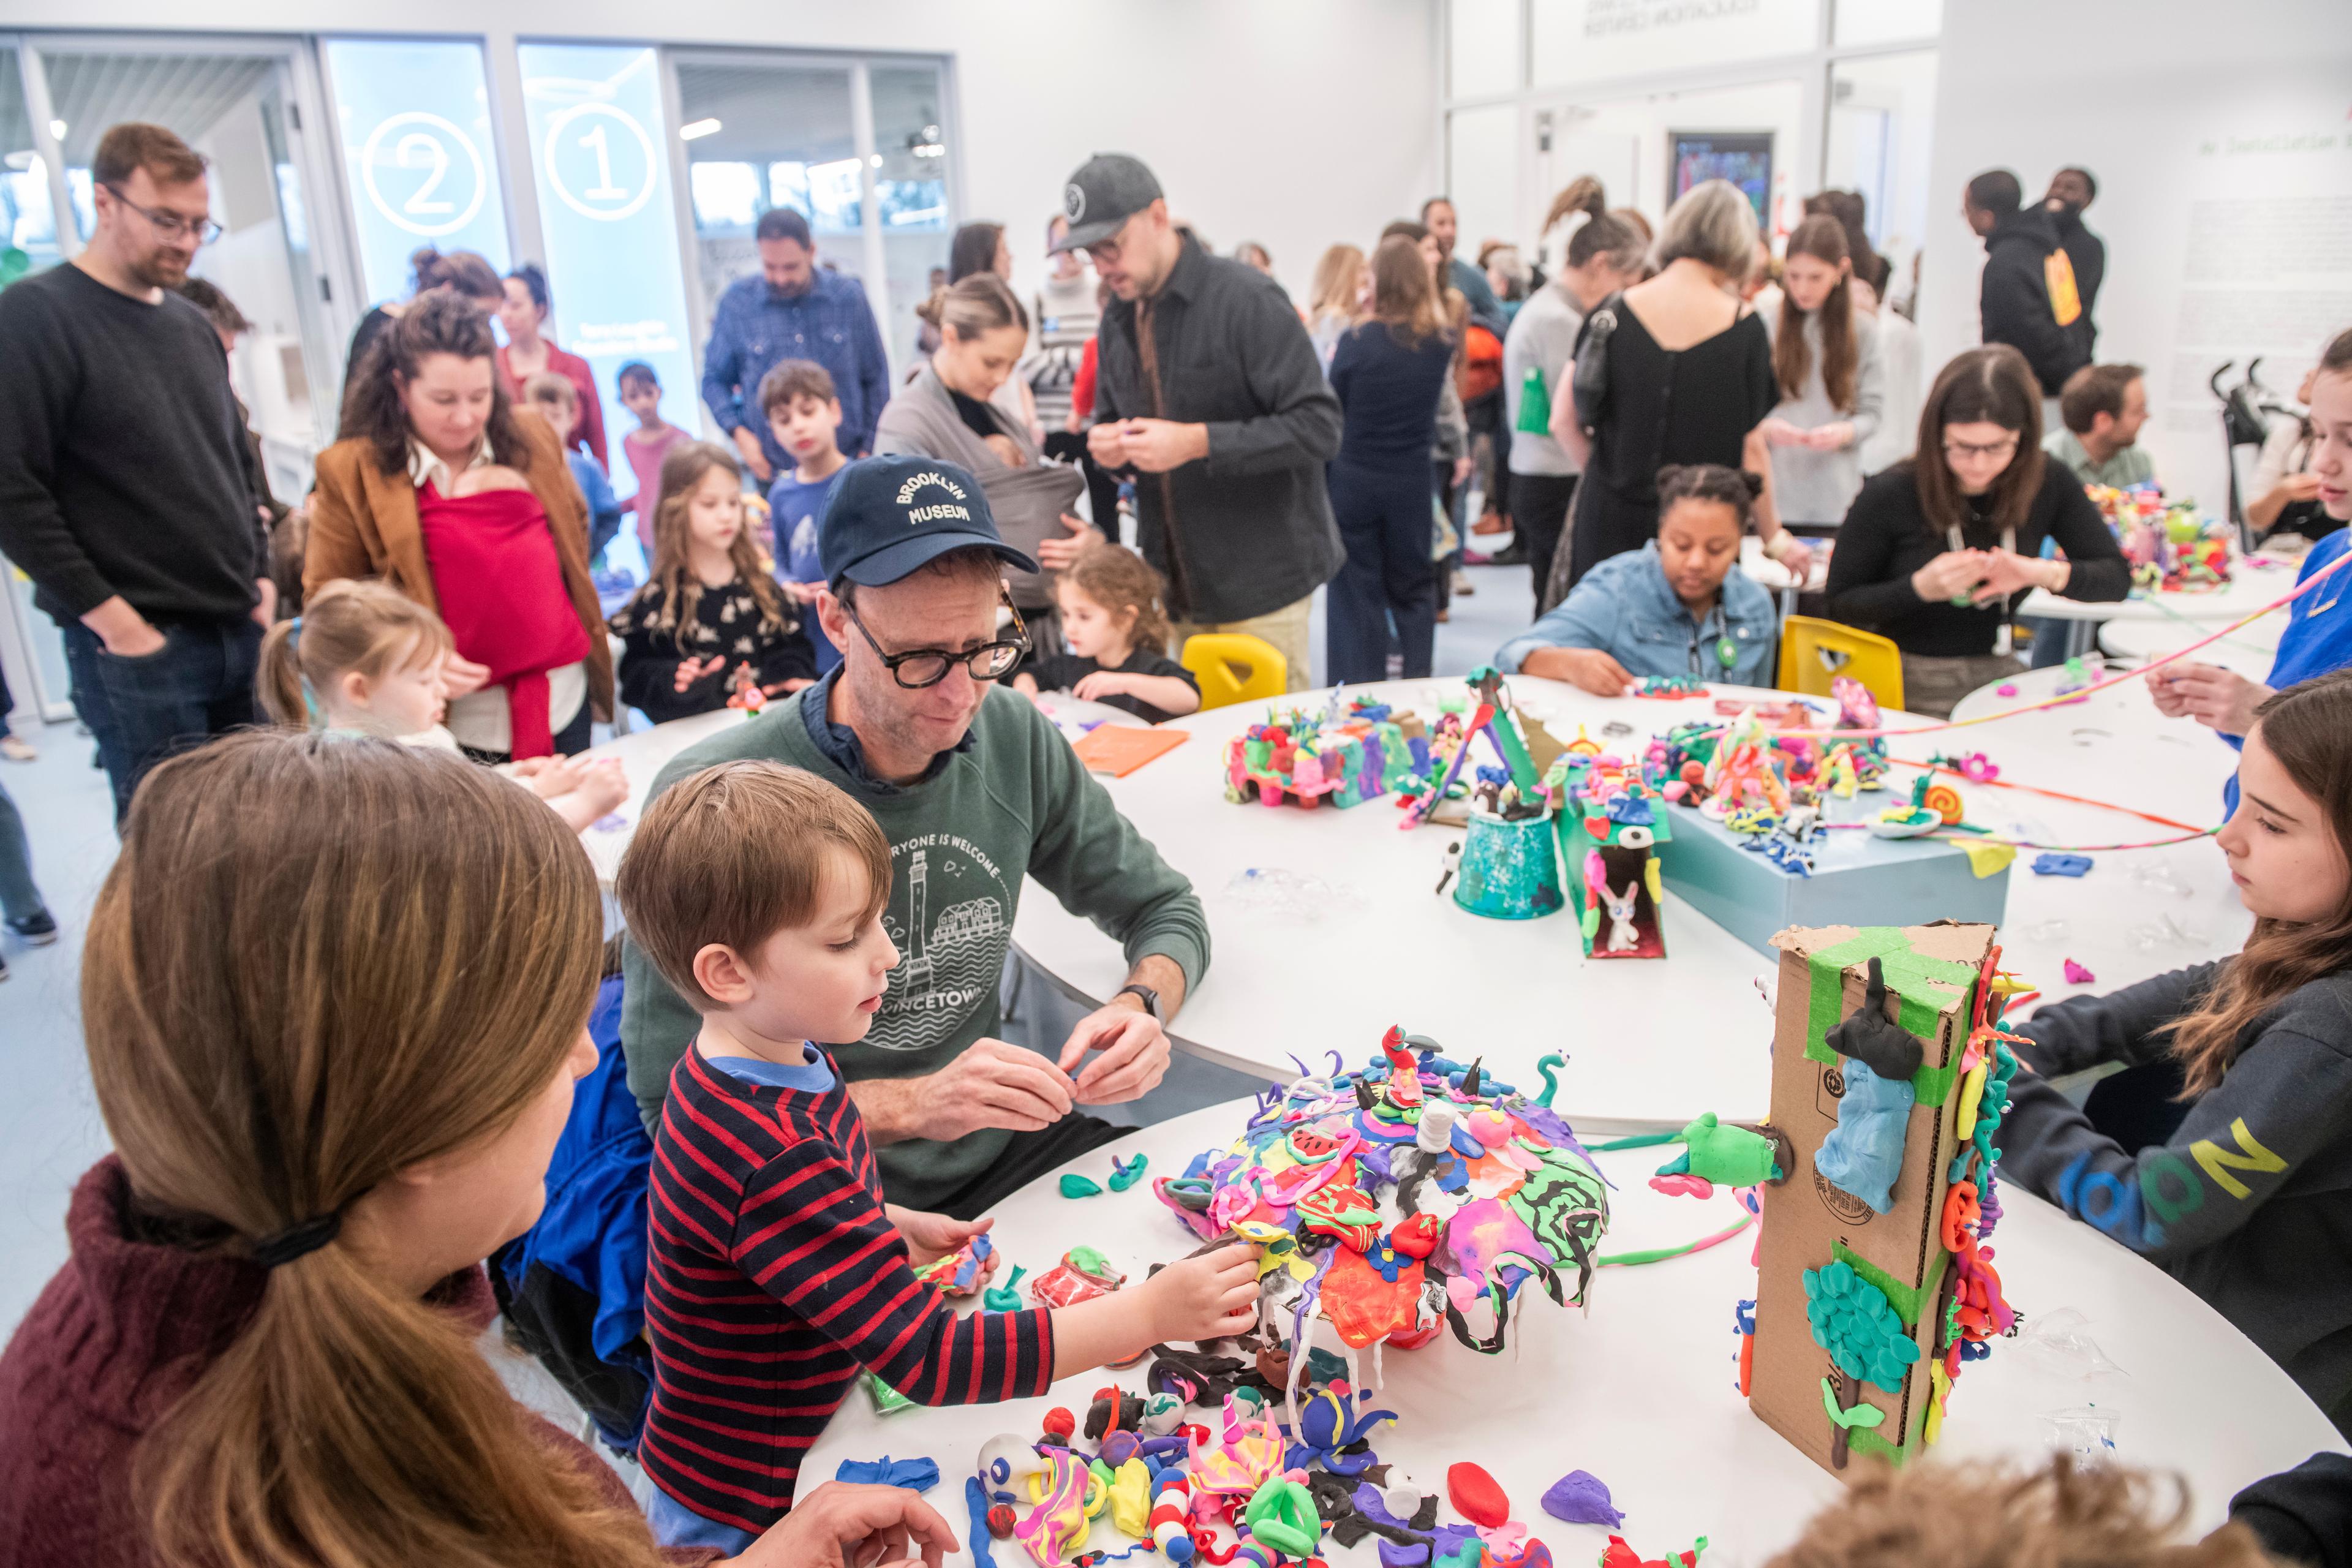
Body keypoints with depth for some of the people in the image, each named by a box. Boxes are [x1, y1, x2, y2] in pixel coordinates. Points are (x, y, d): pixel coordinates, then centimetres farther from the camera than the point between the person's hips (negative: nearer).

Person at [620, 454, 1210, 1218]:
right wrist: (910, 1106, -28)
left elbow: (1168, 911, 10)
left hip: (1000, 1152, 5)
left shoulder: (1015, 738, -2)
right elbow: (674, 1107, -18)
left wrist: (1141, 1006, -12)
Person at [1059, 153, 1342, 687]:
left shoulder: (1245, 298, -12)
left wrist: (1198, 442, -25)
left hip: (1259, 584, -6)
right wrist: (1105, 444, -1)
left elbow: (1318, 425, -18)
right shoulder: (1119, 319, 11)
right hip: (1172, 586, 6)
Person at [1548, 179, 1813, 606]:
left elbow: (1565, 420, 2)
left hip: (1608, 522, 2)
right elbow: (1750, 449, -1)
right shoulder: (1744, 327, -4)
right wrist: (1774, 539, 12)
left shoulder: (1612, 313, 0)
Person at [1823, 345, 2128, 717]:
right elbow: (1838, 605, -5)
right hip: (1909, 685, -4)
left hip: (1998, 673, 4)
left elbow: (2116, 578, 5)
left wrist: (2044, 573, -16)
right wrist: (1921, 587, -21)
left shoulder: (2048, 484, 0)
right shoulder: (1889, 495, -11)